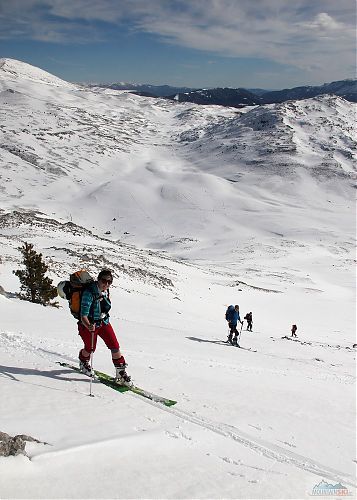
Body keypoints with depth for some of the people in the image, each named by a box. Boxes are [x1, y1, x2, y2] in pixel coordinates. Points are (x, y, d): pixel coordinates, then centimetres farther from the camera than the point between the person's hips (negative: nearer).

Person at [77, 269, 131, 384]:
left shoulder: (106, 291, -7)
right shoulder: (89, 293, -27)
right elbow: (83, 315, -32)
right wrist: (89, 326, -47)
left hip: (104, 323, 5)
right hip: (89, 324, -5)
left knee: (115, 346, -3)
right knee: (90, 348, 10)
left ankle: (120, 372, 10)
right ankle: (83, 363, 45)